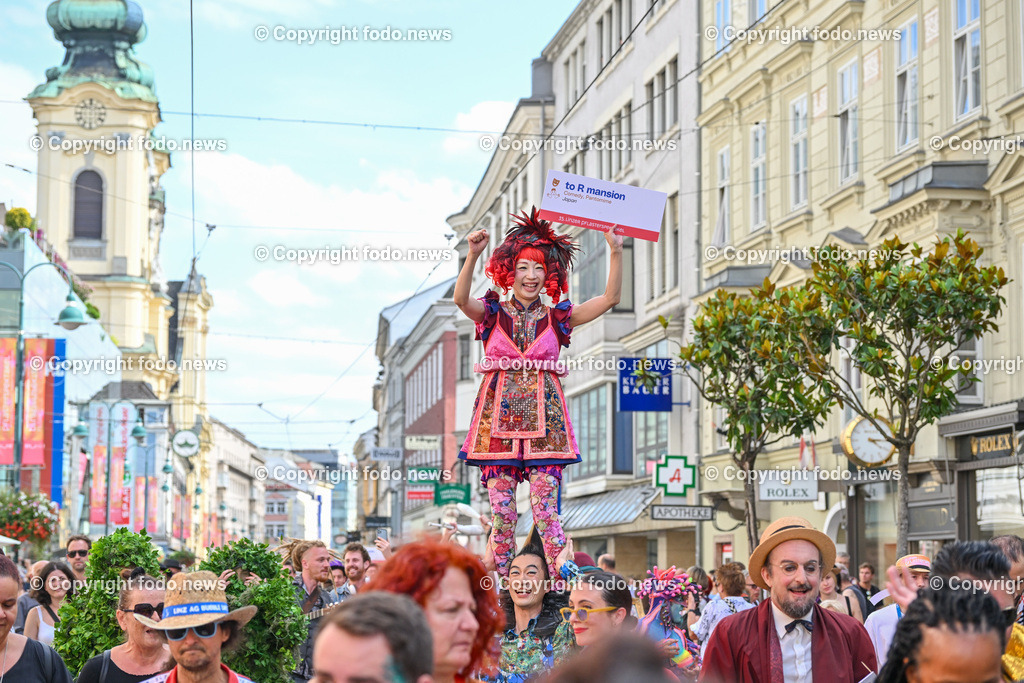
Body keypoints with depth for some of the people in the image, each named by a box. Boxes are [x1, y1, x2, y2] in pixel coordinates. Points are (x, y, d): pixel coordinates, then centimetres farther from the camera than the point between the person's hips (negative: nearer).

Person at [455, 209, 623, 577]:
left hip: (543, 418, 0)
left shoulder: (557, 318, 10)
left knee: (546, 511, -6)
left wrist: (616, 252, -11)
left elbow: (610, 298, 0)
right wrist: (473, 255, -28)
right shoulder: (493, 313, 7)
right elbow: (461, 299, -14)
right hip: (499, 416, 0)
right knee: (502, 513, -2)